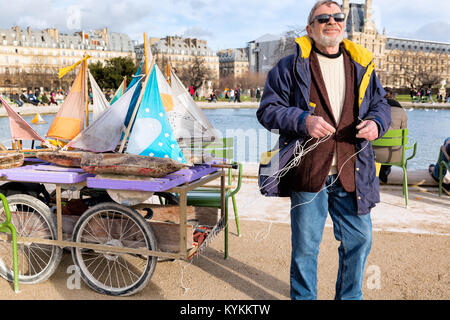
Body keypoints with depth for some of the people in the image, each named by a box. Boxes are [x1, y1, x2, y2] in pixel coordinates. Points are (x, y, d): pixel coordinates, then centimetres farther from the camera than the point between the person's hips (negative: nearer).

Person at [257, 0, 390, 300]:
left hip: (353, 174, 4)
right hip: (308, 171, -3)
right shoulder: (291, 66, 0)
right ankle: (303, 296, 29)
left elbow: (381, 104, 19)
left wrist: (376, 123, -5)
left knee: (359, 238, 13)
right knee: (305, 244, 7)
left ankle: (350, 296, 35)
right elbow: (267, 110, -3)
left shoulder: (362, 66, 12)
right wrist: (303, 121, -20)